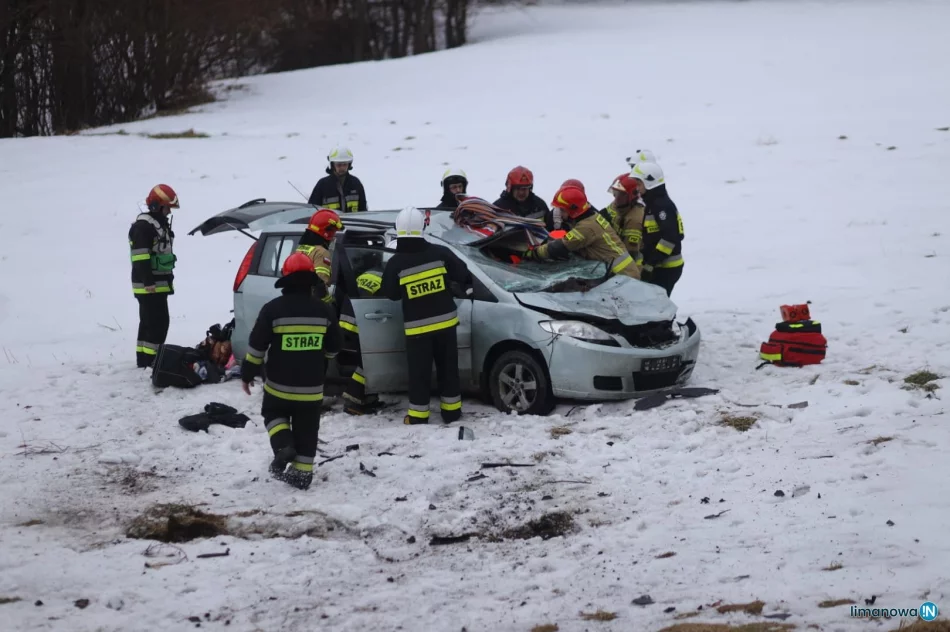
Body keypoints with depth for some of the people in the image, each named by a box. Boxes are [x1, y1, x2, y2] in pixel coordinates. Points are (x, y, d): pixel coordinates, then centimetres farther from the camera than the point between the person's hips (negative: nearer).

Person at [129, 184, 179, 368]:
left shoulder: (161, 225, 19)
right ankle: (150, 360, -12)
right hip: (149, 286, -10)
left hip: (158, 284, 10)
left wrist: (167, 278, 26)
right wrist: (148, 281, -25)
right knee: (159, 323, -13)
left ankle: (143, 359, 18)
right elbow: (141, 256, -21)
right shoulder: (143, 226, -14)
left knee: (148, 323, 13)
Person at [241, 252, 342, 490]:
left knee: (274, 413, 21)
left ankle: (283, 446, -3)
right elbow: (333, 348, 7)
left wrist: (247, 374, 4)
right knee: (306, 429, 10)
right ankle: (302, 471, 8)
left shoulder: (273, 309, -12)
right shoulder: (323, 310, -2)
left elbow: (257, 346, -8)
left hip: (279, 384, -2)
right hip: (311, 386, 2)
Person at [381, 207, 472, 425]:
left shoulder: (396, 264, -12)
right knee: (448, 368, 13)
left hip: (417, 327, -2)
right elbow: (463, 275, -1)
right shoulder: (439, 253, -9)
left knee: (419, 372, 6)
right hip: (445, 322, 2)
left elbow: (390, 294, -1)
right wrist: (460, 289, 20)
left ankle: (418, 415, 9)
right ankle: (451, 411, 20)